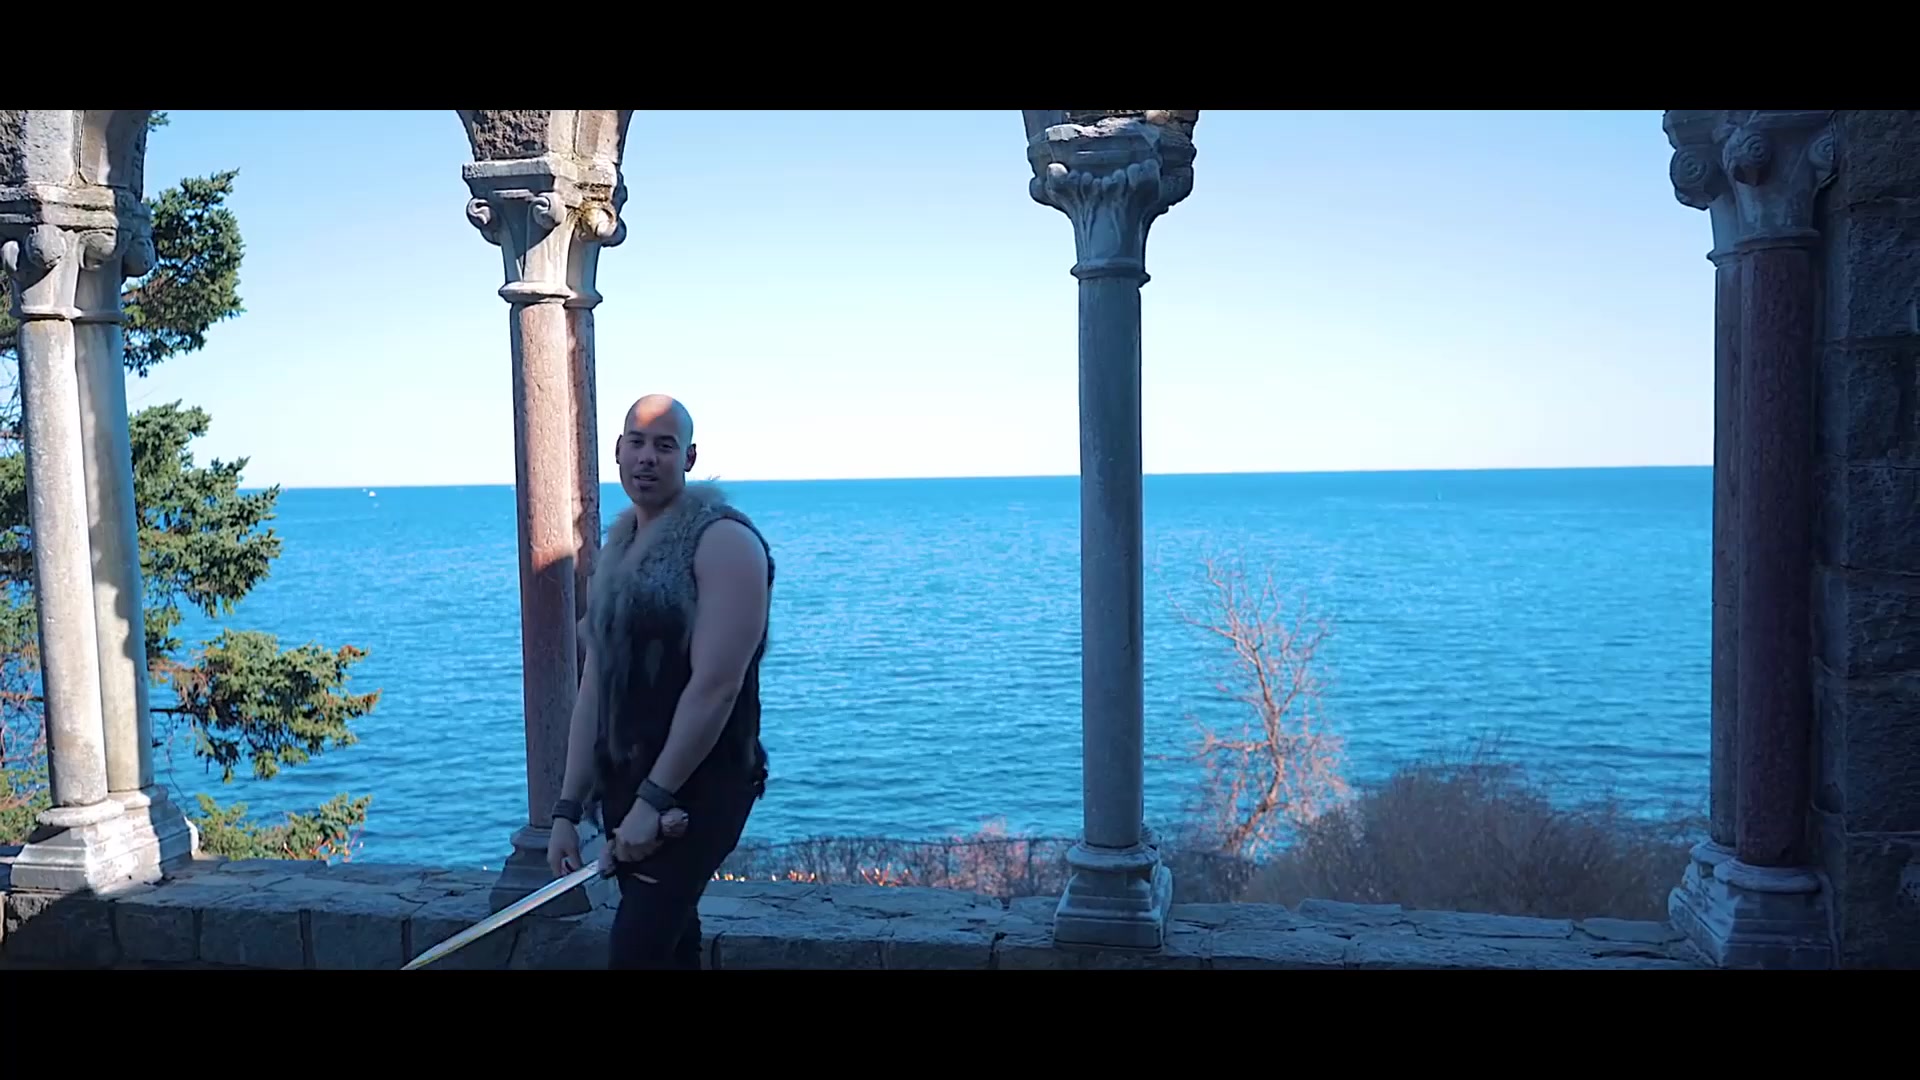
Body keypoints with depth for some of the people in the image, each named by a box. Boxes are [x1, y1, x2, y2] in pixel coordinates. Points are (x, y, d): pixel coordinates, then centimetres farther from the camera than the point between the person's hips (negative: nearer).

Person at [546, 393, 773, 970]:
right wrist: (568, 808, 8)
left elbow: (716, 685, -19)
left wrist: (654, 798, -17)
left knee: (636, 951, -13)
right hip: (625, 783, 7)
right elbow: (594, 686, 12)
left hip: (697, 789, -7)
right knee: (668, 945, 15)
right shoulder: (616, 547, 12)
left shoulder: (722, 539, -12)